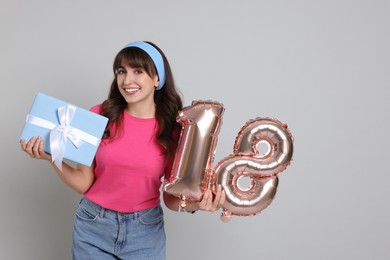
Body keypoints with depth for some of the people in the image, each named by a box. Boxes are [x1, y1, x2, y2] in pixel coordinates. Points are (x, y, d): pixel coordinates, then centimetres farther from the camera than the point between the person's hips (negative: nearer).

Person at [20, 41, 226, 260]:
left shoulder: (175, 129, -10)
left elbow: (171, 197, -4)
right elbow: (84, 183, -4)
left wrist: (195, 204, -23)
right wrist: (52, 158, -19)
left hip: (146, 231, 0)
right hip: (93, 226, 1)